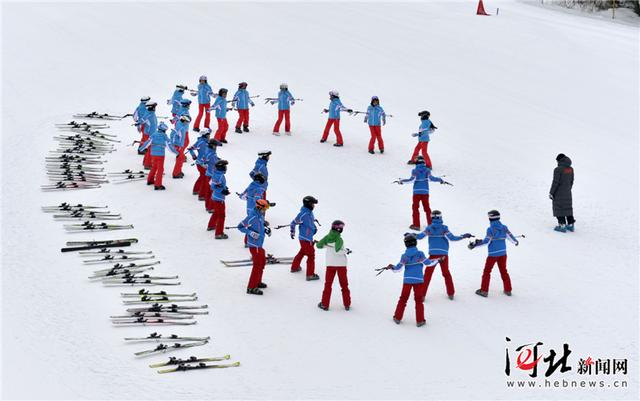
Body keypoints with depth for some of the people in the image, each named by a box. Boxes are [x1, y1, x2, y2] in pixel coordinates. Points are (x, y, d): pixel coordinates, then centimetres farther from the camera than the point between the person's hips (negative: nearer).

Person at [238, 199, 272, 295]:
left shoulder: (260, 216, 5)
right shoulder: (252, 217, -22)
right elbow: (240, 226, -18)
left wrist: (266, 229, 6)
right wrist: (251, 233, -26)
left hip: (259, 244, 10)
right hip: (254, 244, -10)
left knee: (262, 262, 23)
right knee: (257, 265, -8)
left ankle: (257, 282, 40)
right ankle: (251, 287, -4)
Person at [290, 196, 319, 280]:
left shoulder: (310, 212, 4)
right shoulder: (303, 214, -25)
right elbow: (293, 223, -15)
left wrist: (314, 228, 11)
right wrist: (292, 232, -4)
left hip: (309, 237, 10)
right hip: (305, 239, -10)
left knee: (302, 252, 26)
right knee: (311, 255, -4)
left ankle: (294, 267, 44)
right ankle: (310, 275, 2)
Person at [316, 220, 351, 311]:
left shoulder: (327, 237, -3)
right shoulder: (339, 239, -18)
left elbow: (318, 245, 4)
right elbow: (337, 251, -28)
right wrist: (346, 251, -12)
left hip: (330, 264, 3)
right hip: (341, 264, -3)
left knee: (328, 284, 11)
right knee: (344, 284, 9)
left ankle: (325, 304, 11)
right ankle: (347, 304, 14)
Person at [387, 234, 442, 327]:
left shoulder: (404, 256, -4)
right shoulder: (420, 254, -8)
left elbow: (398, 268, -5)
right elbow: (428, 263, -3)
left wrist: (392, 267, 15)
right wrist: (436, 260, 13)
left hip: (407, 280, 1)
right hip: (418, 280, -1)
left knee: (403, 298, 14)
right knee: (419, 300, 8)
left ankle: (397, 318, 19)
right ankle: (419, 321, 7)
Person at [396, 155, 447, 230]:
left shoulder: (415, 171, -6)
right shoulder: (427, 170, 0)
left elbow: (412, 179, -18)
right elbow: (431, 178, -11)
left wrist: (401, 181, -11)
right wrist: (440, 180, 2)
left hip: (417, 191, -3)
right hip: (425, 191, 3)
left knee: (415, 207, 5)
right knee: (427, 207, 13)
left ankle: (416, 224, 1)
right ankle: (430, 223, 17)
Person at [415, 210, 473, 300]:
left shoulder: (429, 228, -1)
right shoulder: (444, 228, -4)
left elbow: (419, 236, -2)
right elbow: (452, 237, -10)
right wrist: (464, 236, -2)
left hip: (433, 254, 0)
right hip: (444, 254, 0)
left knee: (428, 273, 6)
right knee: (446, 273, 16)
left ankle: (422, 294, 2)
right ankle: (450, 293, 20)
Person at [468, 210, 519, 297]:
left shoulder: (490, 229, -15)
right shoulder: (504, 227, -1)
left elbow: (486, 241, -18)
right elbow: (510, 236, 8)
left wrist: (475, 244, -14)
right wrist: (515, 242, 29)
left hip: (493, 254, -5)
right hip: (503, 253, 5)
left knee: (487, 271, 7)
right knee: (503, 271, 17)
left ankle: (484, 291, 7)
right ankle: (508, 290, 21)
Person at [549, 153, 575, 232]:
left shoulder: (558, 169, -18)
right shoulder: (570, 169, 3)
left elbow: (555, 182, -18)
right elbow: (571, 181, 11)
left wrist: (551, 193, -10)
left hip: (559, 193, -6)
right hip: (567, 193, 6)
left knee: (559, 208, 2)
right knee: (568, 208, 15)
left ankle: (562, 225, 0)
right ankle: (571, 225, 19)